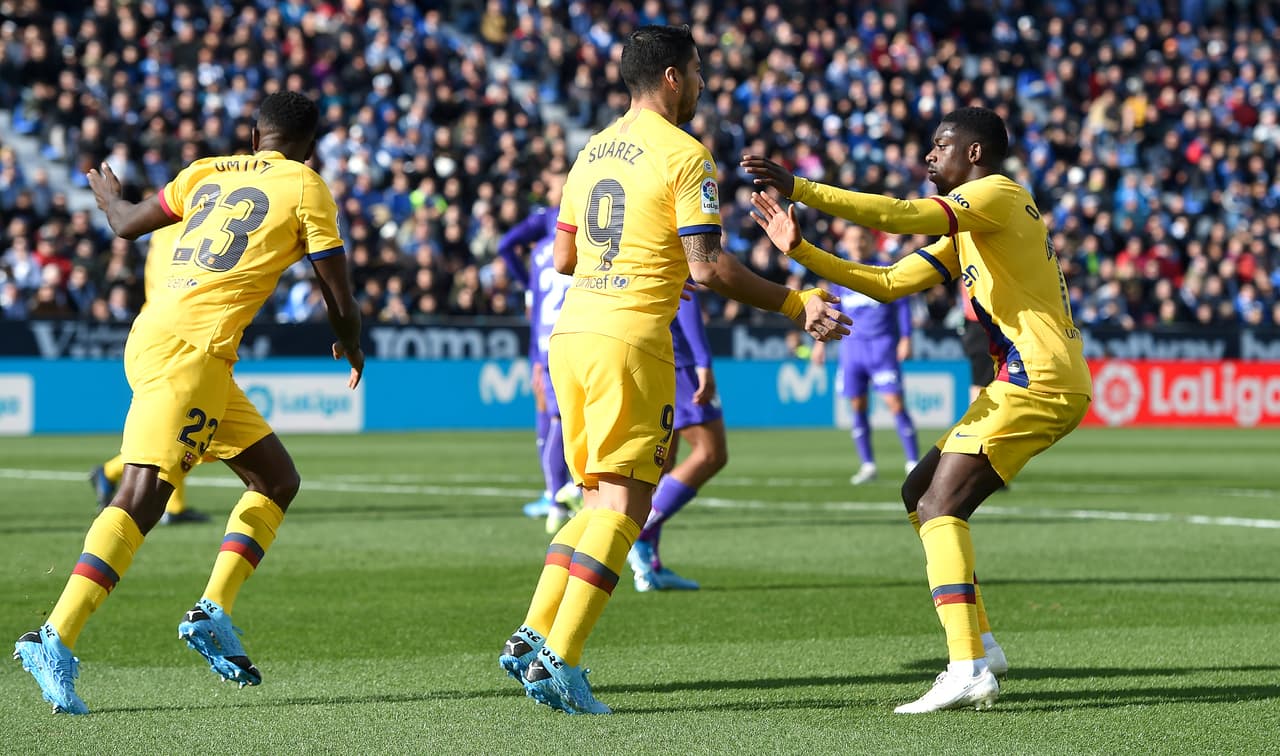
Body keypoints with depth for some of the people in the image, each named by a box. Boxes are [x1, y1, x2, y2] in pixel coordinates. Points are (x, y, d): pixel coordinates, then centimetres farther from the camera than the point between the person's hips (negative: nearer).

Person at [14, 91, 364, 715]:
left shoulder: (208, 172, 18)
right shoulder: (305, 186, 3)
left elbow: (127, 223, 25)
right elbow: (339, 299, 4)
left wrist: (107, 195, 48)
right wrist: (351, 348, 24)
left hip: (153, 337, 8)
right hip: (190, 350, -8)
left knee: (278, 479, 16)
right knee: (143, 496, -17)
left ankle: (213, 614, 6)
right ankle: (56, 641, -28)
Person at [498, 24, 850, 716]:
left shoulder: (592, 150, 16)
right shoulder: (684, 155, -7)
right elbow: (709, 268, -13)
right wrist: (797, 305, -6)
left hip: (570, 333, 8)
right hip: (631, 338, -8)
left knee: (598, 498, 16)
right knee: (623, 504, -5)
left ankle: (532, 638, 7)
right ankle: (560, 662, -13)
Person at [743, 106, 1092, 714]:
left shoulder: (997, 195, -7)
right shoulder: (965, 230, 24)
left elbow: (900, 215, -22)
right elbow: (889, 283, 21)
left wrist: (797, 188, -24)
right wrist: (800, 250, 12)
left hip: (1041, 382, -10)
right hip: (1024, 383, 10)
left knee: (939, 505, -17)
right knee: (919, 493, 14)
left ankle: (968, 669, -26)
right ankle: (979, 644, 14)